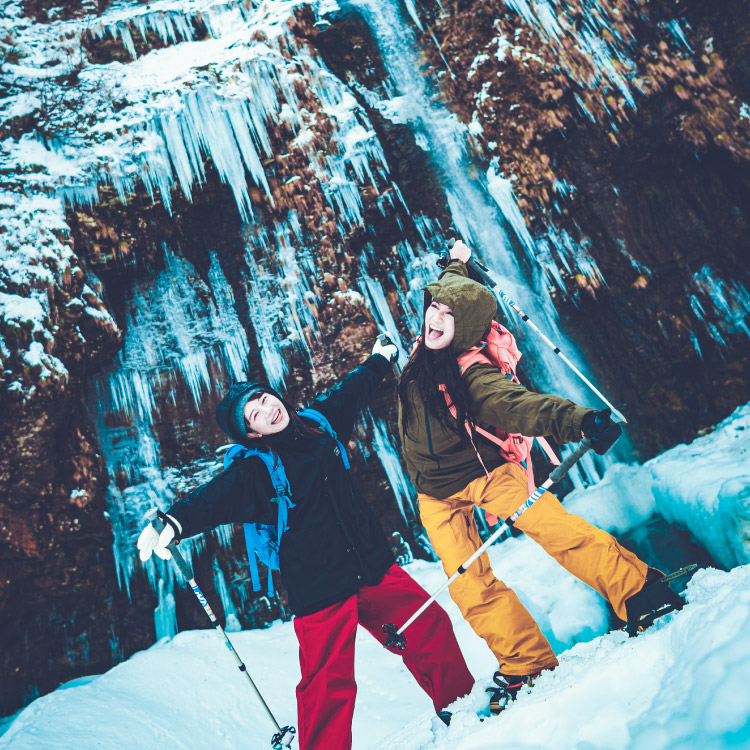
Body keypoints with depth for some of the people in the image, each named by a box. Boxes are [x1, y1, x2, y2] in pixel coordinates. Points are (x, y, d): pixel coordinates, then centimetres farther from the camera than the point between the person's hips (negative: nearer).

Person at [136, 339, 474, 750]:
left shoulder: (320, 423, 4)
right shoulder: (253, 473, -11)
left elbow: (349, 392, 20)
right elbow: (210, 500, -24)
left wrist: (378, 360, 36)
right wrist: (171, 523, -43)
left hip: (373, 568, 5)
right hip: (320, 591, -5)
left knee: (430, 626, 9)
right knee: (328, 686, -7)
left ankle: (461, 704, 32)